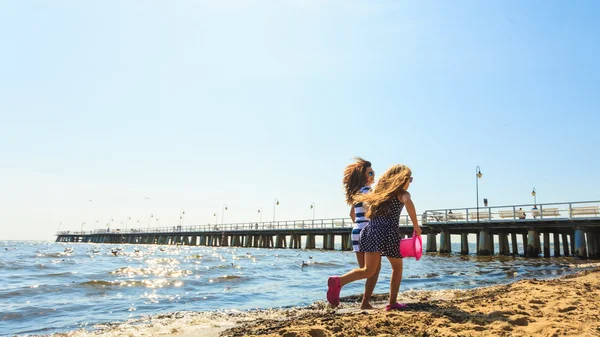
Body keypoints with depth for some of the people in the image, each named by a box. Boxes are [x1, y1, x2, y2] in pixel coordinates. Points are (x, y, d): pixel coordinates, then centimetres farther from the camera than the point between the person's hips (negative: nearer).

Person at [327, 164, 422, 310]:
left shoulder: (381, 191, 24)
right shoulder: (402, 193, 5)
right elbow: (408, 203, -19)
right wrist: (416, 226, -13)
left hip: (371, 230, 5)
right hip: (388, 231, -5)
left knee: (368, 270, 0)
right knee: (397, 268, 18)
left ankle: (338, 281, -24)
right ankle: (392, 303, 20)